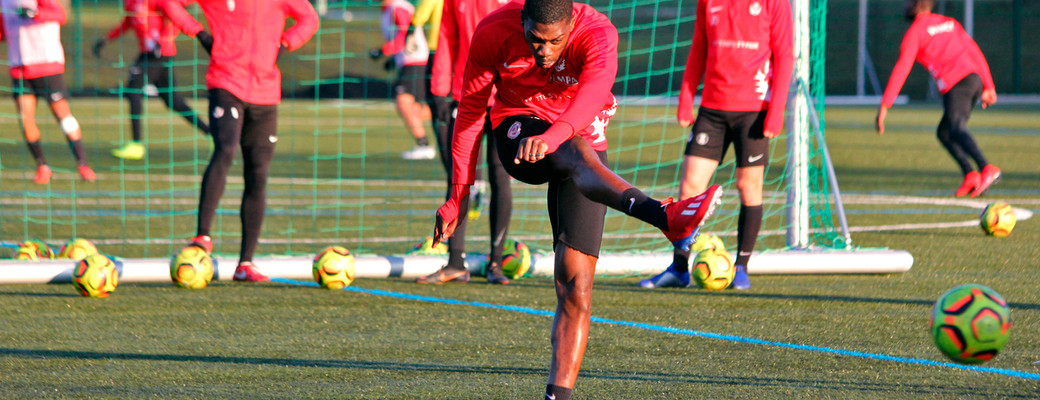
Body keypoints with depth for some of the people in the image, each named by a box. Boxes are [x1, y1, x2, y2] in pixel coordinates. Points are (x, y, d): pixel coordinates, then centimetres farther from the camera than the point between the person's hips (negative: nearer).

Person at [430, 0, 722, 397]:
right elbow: (470, 114, -6)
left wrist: (553, 136, -65)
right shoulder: (493, 33, -16)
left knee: (575, 289, -10)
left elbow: (594, 92, -45)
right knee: (578, 153, -37)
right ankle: (664, 216, -63)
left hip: (581, 136, 1)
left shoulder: (597, 34, -23)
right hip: (516, 131, -1)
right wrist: (456, 197, -6)